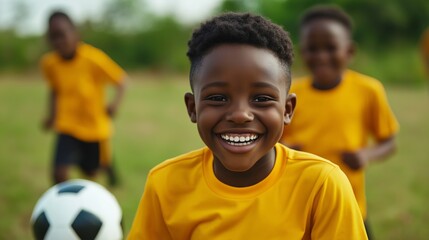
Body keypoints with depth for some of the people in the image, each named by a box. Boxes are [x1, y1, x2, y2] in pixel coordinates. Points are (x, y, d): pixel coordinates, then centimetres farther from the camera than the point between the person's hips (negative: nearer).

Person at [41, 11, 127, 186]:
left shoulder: (93, 58, -22)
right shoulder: (49, 63, -11)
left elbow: (120, 79, -12)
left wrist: (115, 102, -29)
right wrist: (52, 114, -1)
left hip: (96, 126, -1)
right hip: (67, 127, 1)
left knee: (91, 171, 19)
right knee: (59, 174, -17)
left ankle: (107, 164, 56)